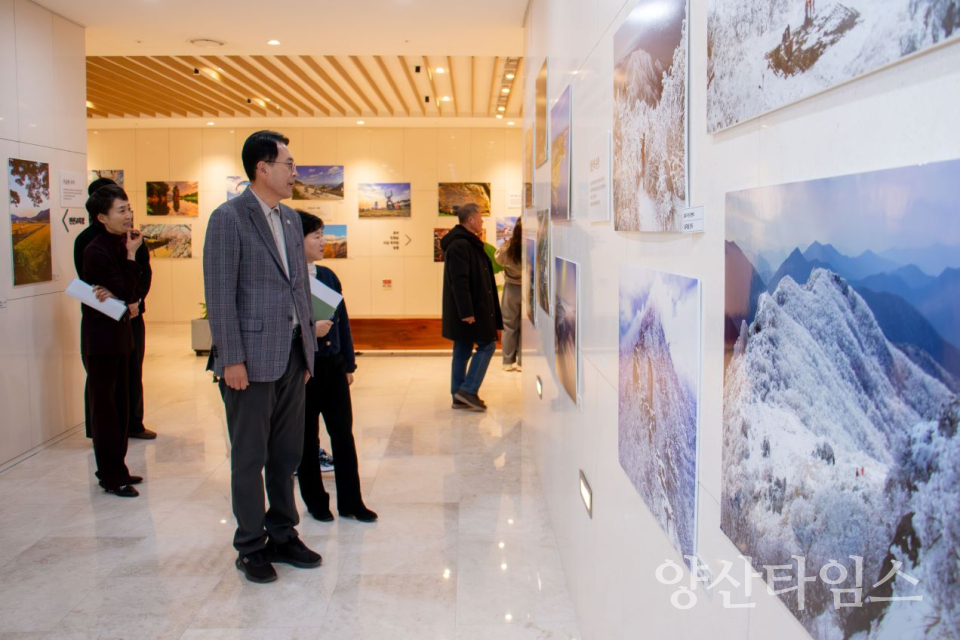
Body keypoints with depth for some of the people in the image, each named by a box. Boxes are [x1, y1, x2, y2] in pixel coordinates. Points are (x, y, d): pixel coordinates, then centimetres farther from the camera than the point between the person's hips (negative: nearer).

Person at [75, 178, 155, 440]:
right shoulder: (86, 240, -3)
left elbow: (146, 273, 4)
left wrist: (136, 300, -13)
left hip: (132, 313, 4)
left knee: (133, 371, 10)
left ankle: (134, 424, 22)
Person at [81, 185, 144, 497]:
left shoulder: (122, 244, 6)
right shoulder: (96, 251, -17)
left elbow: (129, 295, 6)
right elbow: (127, 293, -19)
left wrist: (117, 296, -16)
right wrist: (131, 255, -17)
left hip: (120, 333, 8)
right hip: (100, 336, -8)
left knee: (119, 404, 13)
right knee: (104, 406, 1)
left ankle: (114, 470, 24)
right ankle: (112, 477, 9)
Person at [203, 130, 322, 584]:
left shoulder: (291, 218, 13)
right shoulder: (228, 218, -8)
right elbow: (220, 294, -12)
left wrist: (309, 348, 14)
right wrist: (231, 359, -15)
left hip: (291, 354, 7)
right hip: (252, 357, -7)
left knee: (287, 453, 14)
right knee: (249, 458, 5)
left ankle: (282, 535, 29)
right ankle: (251, 547, 20)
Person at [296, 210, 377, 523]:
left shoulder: (328, 276, 8)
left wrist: (349, 364, 14)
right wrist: (309, 330, -26)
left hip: (334, 366, 6)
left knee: (344, 434, 9)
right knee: (307, 438, 9)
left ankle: (350, 501, 19)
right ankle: (315, 501, 24)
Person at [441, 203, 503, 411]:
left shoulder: (467, 243, 17)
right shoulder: (460, 245, -17)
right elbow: (459, 281, -24)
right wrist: (466, 312, -26)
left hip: (469, 309, 10)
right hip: (468, 310, -10)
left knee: (463, 351, 11)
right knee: (487, 345, -4)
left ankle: (460, 396, 15)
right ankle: (468, 390, -3)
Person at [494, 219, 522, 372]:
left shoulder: (508, 246, -16)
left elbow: (498, 259, 3)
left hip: (512, 289, 1)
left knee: (509, 326, 12)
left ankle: (508, 362, 17)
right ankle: (522, 362, 14)